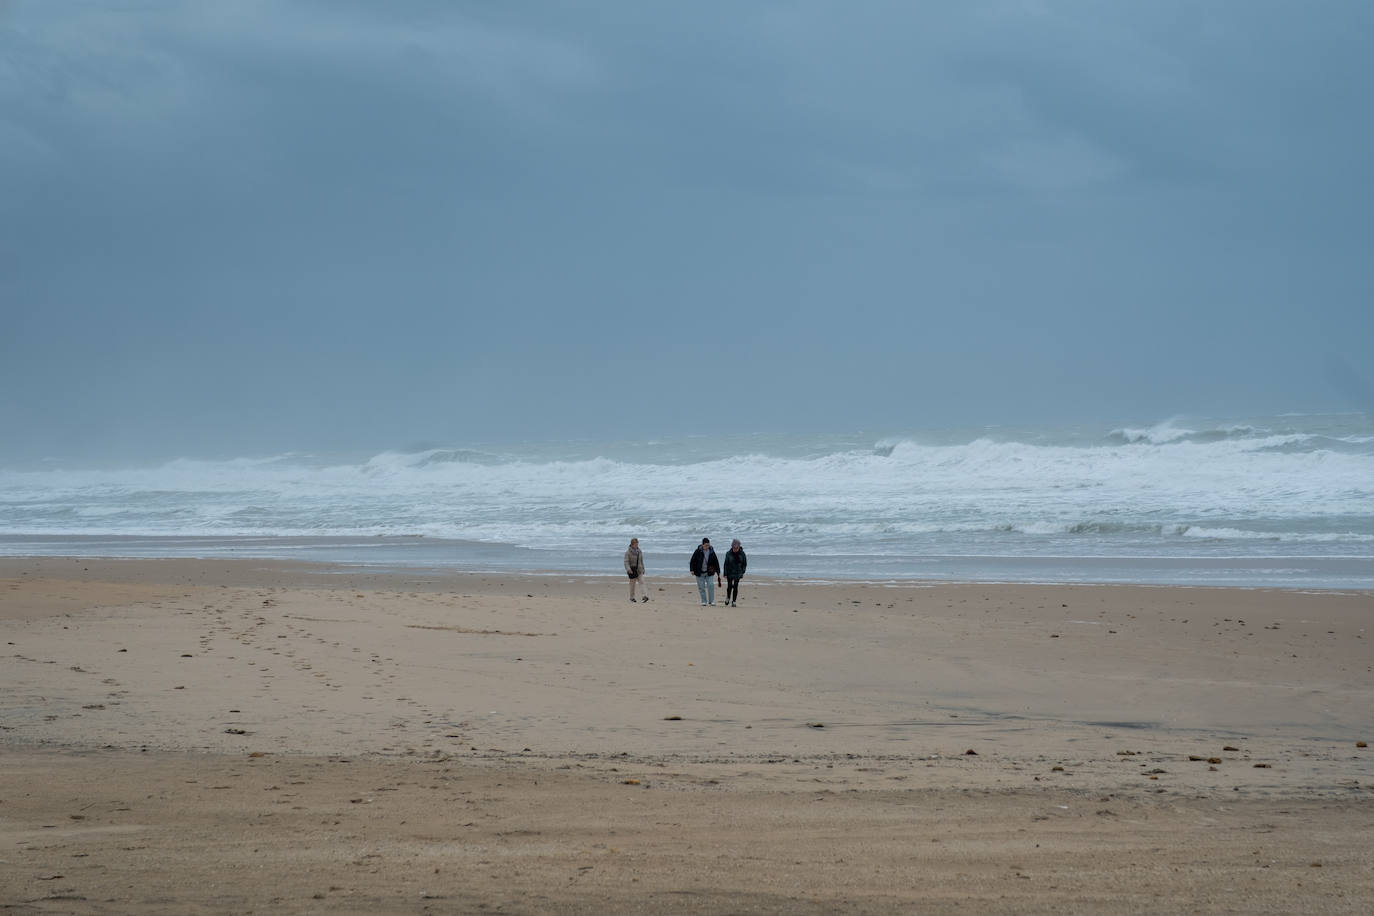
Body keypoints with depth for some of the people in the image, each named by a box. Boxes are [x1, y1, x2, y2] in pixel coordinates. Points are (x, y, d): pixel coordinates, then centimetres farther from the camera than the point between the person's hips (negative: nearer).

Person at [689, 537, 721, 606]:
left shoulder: (711, 552, -2)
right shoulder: (697, 552, -8)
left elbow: (716, 562, 6)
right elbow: (692, 561, -2)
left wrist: (718, 572, 6)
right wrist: (692, 570, -9)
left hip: (709, 572, 1)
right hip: (700, 573, -1)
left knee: (711, 585, -10)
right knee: (701, 587, 2)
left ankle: (711, 601, -2)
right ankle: (704, 601, 12)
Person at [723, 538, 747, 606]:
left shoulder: (742, 553, -6)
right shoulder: (728, 553, -10)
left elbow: (744, 563, 6)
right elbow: (726, 564, -7)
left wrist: (742, 572, 3)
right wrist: (725, 574, -9)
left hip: (738, 573, 1)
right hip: (730, 572, -1)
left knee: (735, 587, -3)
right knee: (729, 586, 1)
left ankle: (734, 601, 3)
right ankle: (728, 598, 28)